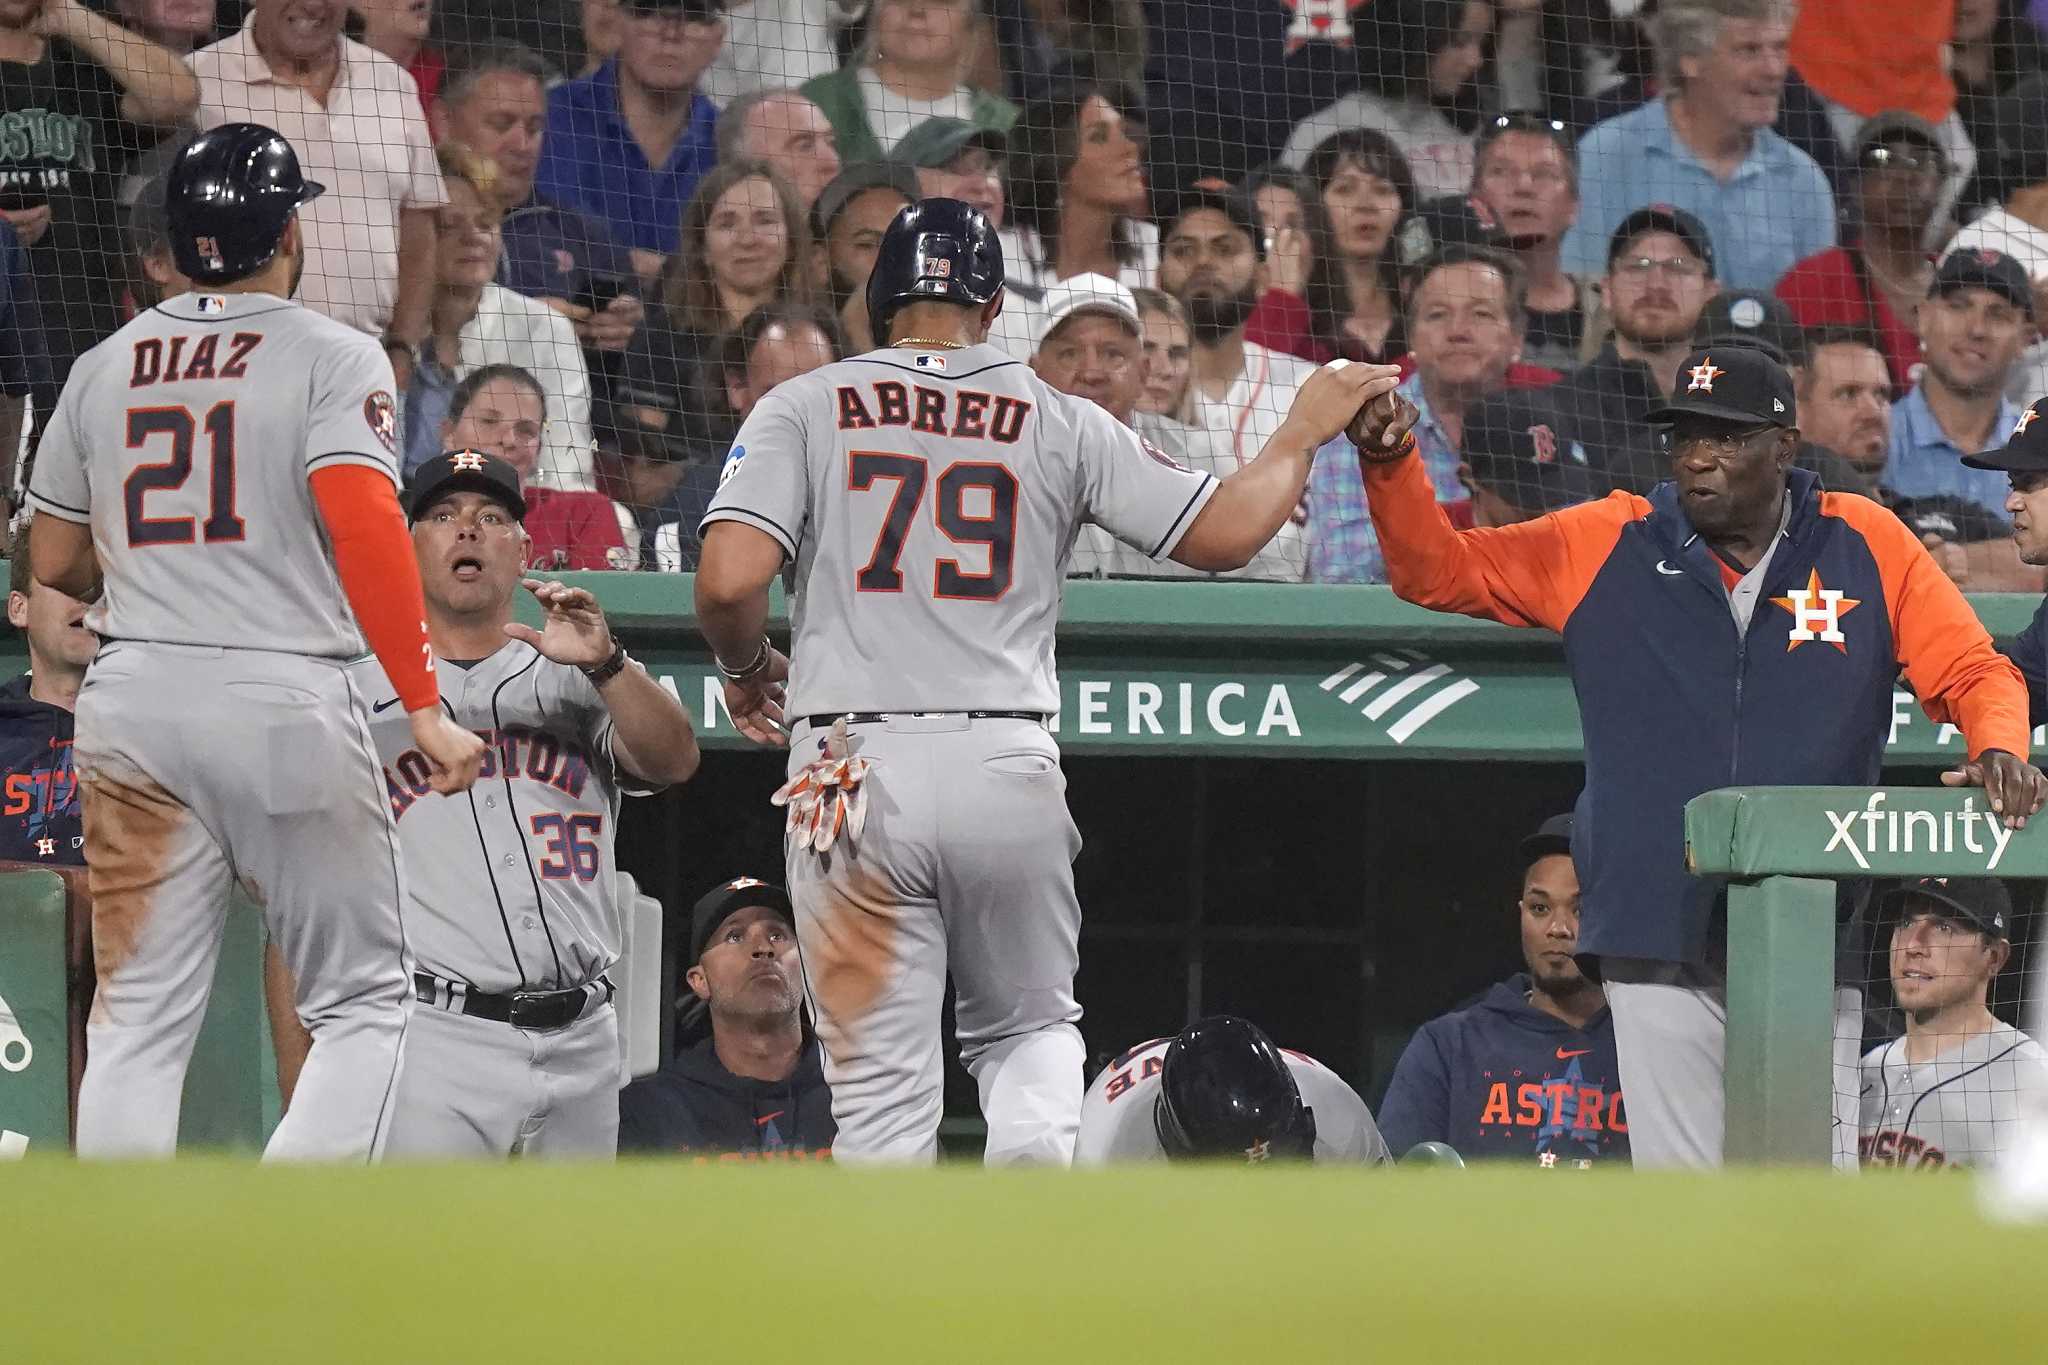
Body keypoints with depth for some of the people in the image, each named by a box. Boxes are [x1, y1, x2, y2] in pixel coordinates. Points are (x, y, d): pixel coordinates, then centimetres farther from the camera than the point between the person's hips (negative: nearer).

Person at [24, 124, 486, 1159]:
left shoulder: (105, 367, 12)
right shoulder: (332, 358, -3)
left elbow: (52, 561, 18)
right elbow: (364, 526, -18)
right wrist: (424, 711, -19)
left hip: (133, 697, 4)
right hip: (287, 700, -4)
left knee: (137, 1021, 7)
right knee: (365, 1002, 4)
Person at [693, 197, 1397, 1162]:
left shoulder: (805, 408, 4)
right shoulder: (1059, 422, 8)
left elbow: (729, 580, -9)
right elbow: (1224, 532, 8)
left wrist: (744, 669, 13)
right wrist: (1303, 434, 25)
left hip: (856, 767, -1)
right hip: (1011, 773, 1)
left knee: (882, 1088, 2)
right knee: (1028, 1025, 20)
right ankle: (1035, 1162, -11)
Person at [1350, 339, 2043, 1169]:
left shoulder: (1866, 546, 5)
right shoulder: (1604, 547, 7)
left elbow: (1973, 672, 6)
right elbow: (1438, 570, 8)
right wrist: (1391, 465, -10)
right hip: (1659, 942, 0)